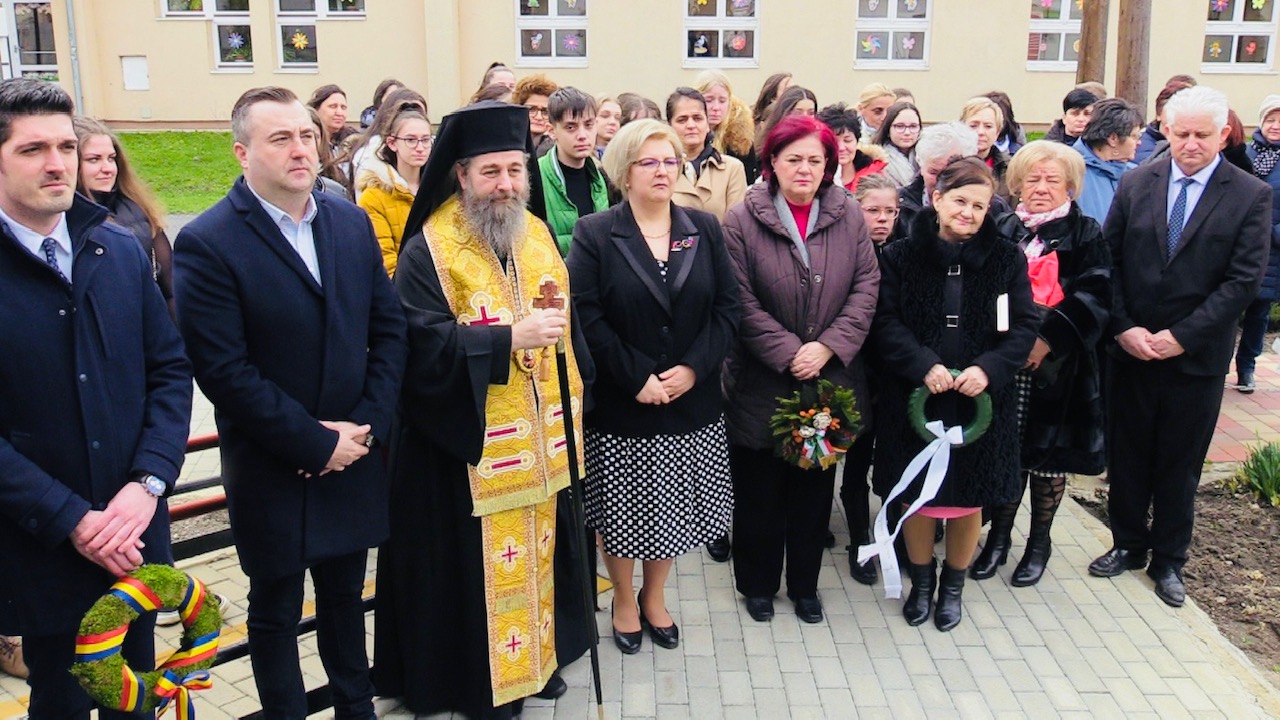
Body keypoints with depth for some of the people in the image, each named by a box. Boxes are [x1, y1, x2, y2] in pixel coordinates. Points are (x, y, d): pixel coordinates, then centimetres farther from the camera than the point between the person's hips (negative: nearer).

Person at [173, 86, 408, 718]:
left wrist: (366, 426, -8)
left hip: (353, 457, 5)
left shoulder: (352, 222, 2)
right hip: (271, 473, -4)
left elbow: (389, 328, 3)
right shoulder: (206, 243, -14)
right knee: (275, 612, 14)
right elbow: (224, 371, -19)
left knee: (344, 596, 21)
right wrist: (315, 444, -17)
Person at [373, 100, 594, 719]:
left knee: (536, 550, 16)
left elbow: (567, 321, 15)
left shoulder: (537, 236, 7)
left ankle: (538, 655, 35)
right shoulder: (428, 251, -12)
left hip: (540, 439, 6)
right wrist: (510, 337, -29)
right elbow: (424, 344, -22)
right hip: (466, 445, -6)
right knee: (475, 567, 4)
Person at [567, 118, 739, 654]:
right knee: (622, 509, 8)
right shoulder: (595, 234, -4)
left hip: (692, 404, 3)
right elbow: (586, 315, -12)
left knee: (673, 506, 13)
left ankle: (654, 595, 37)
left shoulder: (704, 229, 5)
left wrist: (694, 368, -11)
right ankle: (624, 600, 32)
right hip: (620, 408, -3)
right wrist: (636, 377, -16)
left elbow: (727, 306, 1)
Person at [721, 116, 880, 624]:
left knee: (815, 486, 14)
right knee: (760, 489, 9)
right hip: (763, 383, -2)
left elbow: (867, 286, -2)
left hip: (830, 379, 3)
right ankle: (758, 583, 29)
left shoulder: (848, 215, 1)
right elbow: (741, 302, -12)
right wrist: (789, 354, -17)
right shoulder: (742, 221, -8)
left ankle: (805, 583, 32)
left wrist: (828, 347, -13)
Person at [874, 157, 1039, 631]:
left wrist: (989, 368, -17)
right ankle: (921, 581, 32)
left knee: (969, 497, 11)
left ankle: (953, 585, 33)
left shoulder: (1007, 260, 3)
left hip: (981, 401, 1)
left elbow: (1025, 327, -1)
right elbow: (886, 323, -6)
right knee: (917, 494, 9)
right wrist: (924, 365, -21)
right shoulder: (901, 256, -1)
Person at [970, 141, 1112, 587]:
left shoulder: (1085, 234, 1)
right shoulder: (1002, 230, 8)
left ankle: (1040, 542, 23)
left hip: (1057, 364, -2)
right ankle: (998, 537, 21)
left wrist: (1049, 338, -19)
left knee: (1049, 452, 6)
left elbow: (1094, 297, -8)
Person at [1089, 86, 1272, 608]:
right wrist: (1123, 327, -10)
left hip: (1197, 355, -2)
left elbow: (1245, 279, -10)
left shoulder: (1251, 195, -5)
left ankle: (1169, 559, 26)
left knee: (1180, 462, 10)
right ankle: (1128, 544, 30)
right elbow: (1109, 261, 1)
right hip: (1129, 349, 2)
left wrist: (1182, 336, -15)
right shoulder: (1135, 184, 1)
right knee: (1126, 453, 12)